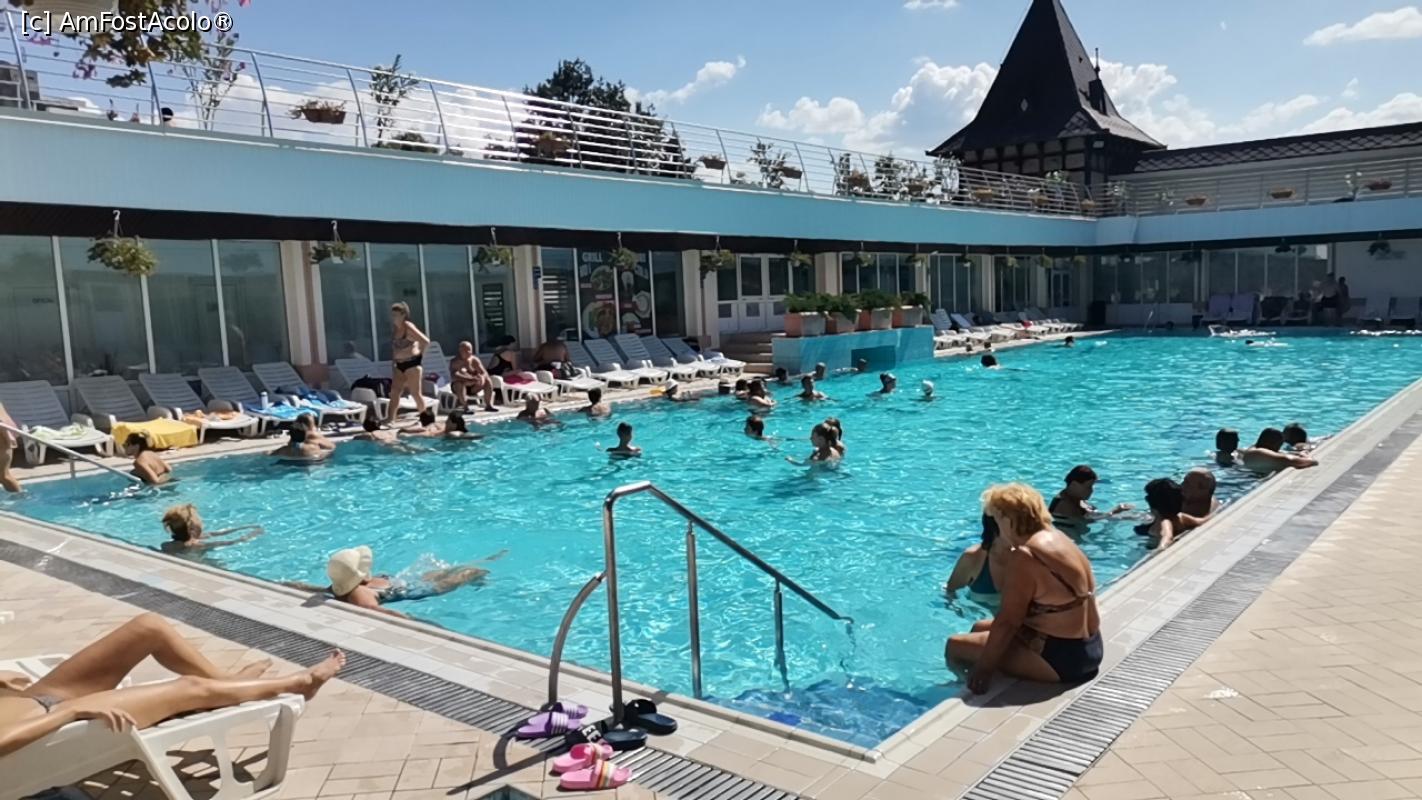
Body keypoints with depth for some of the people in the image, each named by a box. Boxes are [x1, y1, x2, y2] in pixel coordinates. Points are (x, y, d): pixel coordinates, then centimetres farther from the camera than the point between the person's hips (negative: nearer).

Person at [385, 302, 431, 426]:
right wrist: (393, 362, 14)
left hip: (412, 363, -7)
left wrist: (419, 353, -4)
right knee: (395, 392, -1)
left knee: (416, 393, 0)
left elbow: (425, 341, -17)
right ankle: (390, 419, -3)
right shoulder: (394, 328, 9)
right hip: (399, 364, 7)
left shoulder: (408, 327, -13)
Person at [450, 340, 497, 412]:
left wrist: (482, 377, -30)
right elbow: (454, 375, -30)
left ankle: (489, 405, -13)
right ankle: (465, 407, -33)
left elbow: (484, 373, -2)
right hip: (458, 386, -5)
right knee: (459, 384, -37)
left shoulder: (475, 360, 2)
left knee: (488, 381, -14)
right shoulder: (455, 362, -14)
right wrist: (470, 379, -43)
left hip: (473, 387, 5)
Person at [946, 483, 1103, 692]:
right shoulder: (1059, 538, 7)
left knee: (956, 644, -6)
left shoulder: (1024, 556, -21)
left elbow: (1008, 621, -21)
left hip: (1061, 657, -10)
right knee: (980, 628, 24)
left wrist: (984, 668, -15)